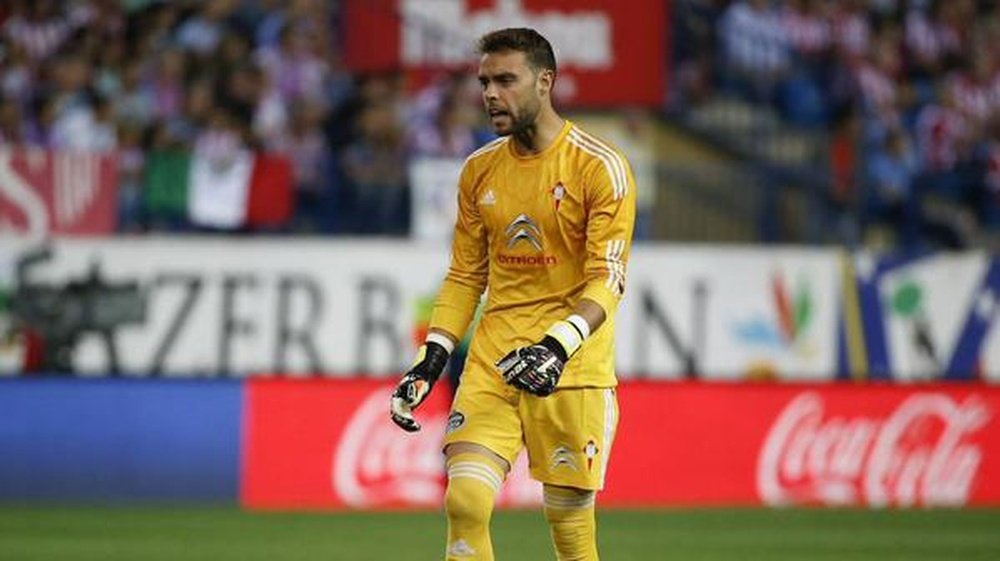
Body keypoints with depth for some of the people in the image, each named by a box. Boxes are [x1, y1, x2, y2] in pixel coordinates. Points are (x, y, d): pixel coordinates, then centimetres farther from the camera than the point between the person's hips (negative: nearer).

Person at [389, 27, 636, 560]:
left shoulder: (601, 167, -7)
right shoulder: (479, 170, 10)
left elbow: (607, 279, -12)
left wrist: (560, 344, -28)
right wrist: (431, 360, 6)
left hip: (572, 363, -5)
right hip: (492, 358, 5)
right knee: (465, 502, -11)